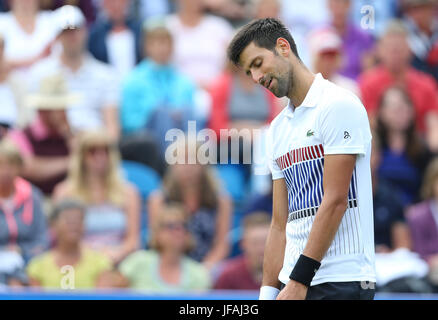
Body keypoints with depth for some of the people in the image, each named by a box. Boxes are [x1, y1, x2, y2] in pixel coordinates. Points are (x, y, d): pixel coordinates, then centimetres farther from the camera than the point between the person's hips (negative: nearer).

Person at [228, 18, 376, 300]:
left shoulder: (338, 105, -7)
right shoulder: (279, 128, 18)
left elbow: (335, 201, -14)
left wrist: (300, 281, -17)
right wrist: (268, 292, 10)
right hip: (294, 284, 8)